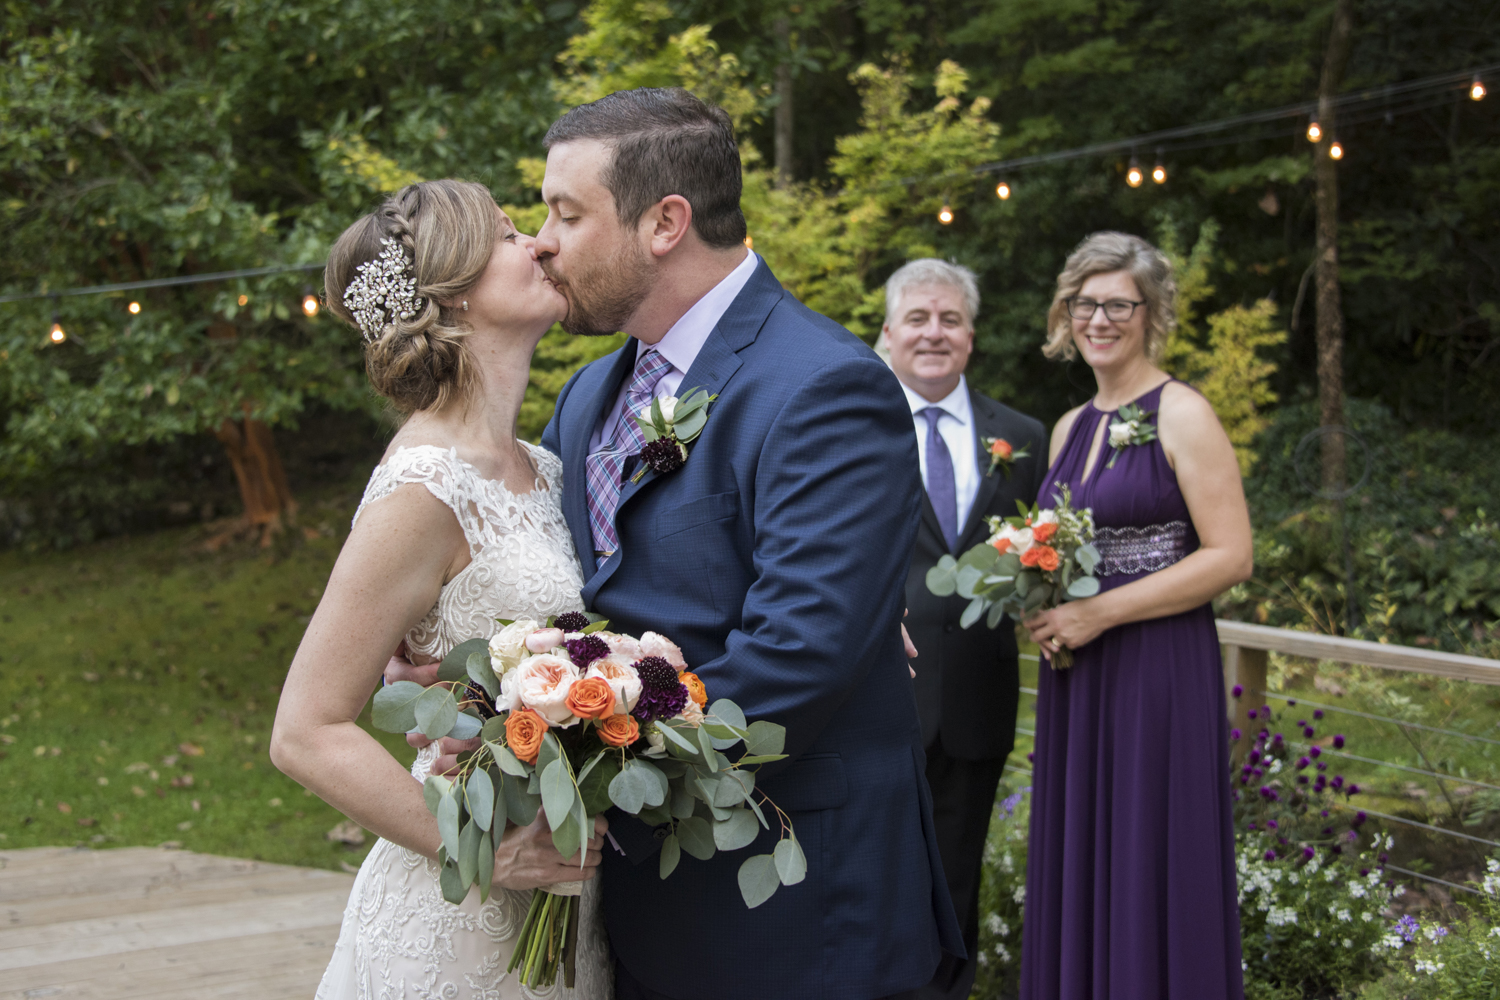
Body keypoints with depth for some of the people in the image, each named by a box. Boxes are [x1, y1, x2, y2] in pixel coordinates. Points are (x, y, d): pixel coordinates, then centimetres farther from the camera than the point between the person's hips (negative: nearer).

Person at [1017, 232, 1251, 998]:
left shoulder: (1181, 415, -7)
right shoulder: (1069, 428, 14)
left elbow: (1230, 556, -14)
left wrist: (1099, 612, -17)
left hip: (1159, 669, -7)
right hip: (1075, 676, 7)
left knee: (1150, 871, 0)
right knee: (1077, 868, 11)